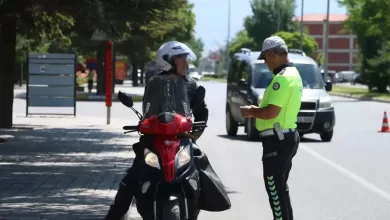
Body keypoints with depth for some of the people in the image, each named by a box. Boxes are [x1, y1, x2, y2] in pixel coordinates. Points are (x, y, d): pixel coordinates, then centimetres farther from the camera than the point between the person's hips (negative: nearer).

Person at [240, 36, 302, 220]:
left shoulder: (283, 77, -19)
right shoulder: (292, 74, 15)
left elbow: (272, 112, -25)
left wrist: (251, 112, -9)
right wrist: (257, 110, 12)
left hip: (277, 139, -11)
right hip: (287, 137, 11)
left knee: (275, 188, -7)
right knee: (280, 186, 18)